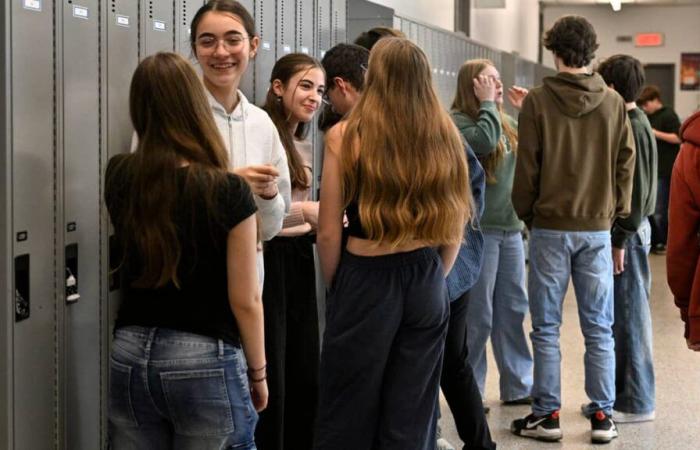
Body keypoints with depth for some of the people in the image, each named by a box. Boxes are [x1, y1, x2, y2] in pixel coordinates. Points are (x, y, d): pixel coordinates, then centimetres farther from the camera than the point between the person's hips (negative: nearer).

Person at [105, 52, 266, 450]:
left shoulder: (119, 177, -2)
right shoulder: (229, 192, -15)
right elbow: (245, 300, -11)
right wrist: (257, 372, 3)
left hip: (131, 357, 4)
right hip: (206, 361, -4)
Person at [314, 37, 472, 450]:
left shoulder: (346, 135, -9)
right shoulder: (445, 135, 2)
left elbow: (330, 232, -8)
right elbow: (456, 229, 8)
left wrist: (337, 289, 8)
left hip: (366, 280, -3)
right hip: (428, 285, 4)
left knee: (350, 413, 9)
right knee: (412, 413, 13)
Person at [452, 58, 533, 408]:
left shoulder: (506, 122, 14)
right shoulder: (458, 121, -9)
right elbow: (485, 140, -27)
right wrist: (487, 103, -14)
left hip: (511, 228, 7)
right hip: (479, 229, -7)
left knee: (513, 309, 13)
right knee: (478, 315, -1)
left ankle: (518, 386, 22)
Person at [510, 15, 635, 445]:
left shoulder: (538, 101, -7)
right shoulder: (614, 102, 0)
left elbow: (527, 168, -5)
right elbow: (625, 166, 4)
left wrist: (526, 214, 9)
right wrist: (618, 216, 14)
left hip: (551, 227, -2)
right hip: (598, 228, 2)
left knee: (547, 328, 6)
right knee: (599, 329, 8)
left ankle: (547, 415, 9)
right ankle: (603, 416, 11)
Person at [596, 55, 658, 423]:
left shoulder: (634, 128, -16)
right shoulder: (626, 122, 10)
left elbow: (637, 191, -19)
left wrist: (621, 240, -18)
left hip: (628, 232, -9)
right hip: (620, 228, 9)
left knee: (629, 316, -2)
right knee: (619, 316, 14)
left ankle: (637, 402, 6)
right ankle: (619, 393, 23)